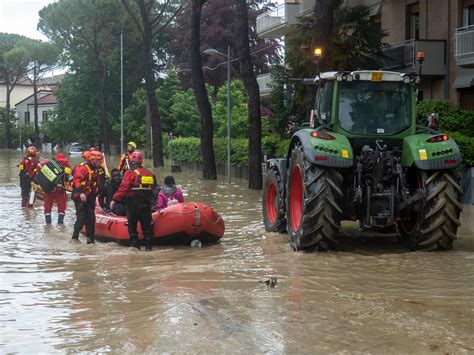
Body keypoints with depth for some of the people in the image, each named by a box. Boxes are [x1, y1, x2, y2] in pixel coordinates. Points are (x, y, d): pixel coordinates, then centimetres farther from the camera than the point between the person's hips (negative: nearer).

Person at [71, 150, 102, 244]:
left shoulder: (95, 170, 15)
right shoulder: (82, 168, -14)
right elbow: (76, 181, -25)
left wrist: (94, 196, 24)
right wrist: (80, 193, -35)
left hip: (90, 197, 9)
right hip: (80, 197, -9)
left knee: (91, 218, 7)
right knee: (81, 218, -11)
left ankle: (90, 238, 13)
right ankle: (75, 237, -2)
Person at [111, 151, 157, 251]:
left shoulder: (130, 172, -13)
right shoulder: (149, 173, 5)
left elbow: (123, 188, -18)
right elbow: (153, 187, 12)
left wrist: (115, 199, -13)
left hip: (133, 205, -5)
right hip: (147, 205, 5)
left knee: (132, 225, 8)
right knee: (146, 226, 13)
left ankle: (135, 245, 6)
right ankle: (148, 245, 13)